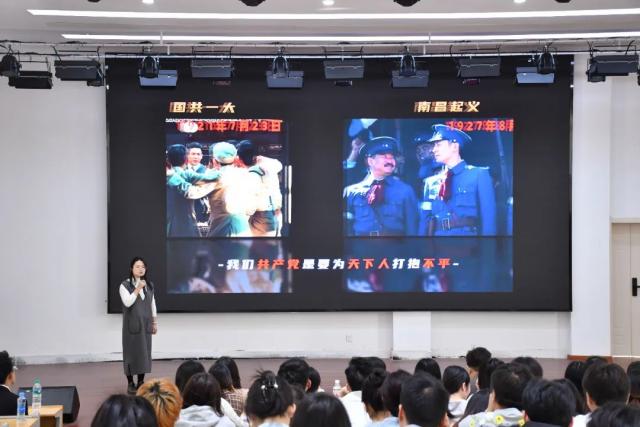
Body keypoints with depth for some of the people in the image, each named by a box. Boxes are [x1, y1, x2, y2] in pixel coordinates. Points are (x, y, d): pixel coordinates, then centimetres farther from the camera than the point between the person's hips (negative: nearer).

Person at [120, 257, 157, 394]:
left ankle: (141, 382, 13)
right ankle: (130, 383, 5)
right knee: (131, 352, -2)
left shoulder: (149, 285, 10)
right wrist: (138, 289, -22)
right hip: (131, 324, -4)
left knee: (145, 352, 5)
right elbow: (127, 302, -17)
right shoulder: (125, 285, -5)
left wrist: (155, 322, 12)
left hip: (145, 324, 5)